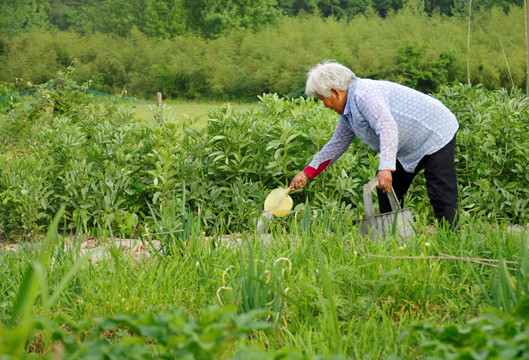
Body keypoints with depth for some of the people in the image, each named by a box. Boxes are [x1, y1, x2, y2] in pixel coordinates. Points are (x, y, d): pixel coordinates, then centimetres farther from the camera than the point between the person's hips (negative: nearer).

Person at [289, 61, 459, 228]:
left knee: (440, 195, -15)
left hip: (436, 134, -10)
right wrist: (307, 173, 15)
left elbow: (388, 127, -37)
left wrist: (386, 167, -43)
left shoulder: (364, 94, -26)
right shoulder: (348, 113, 8)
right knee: (386, 188, 9)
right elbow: (337, 144, 18)